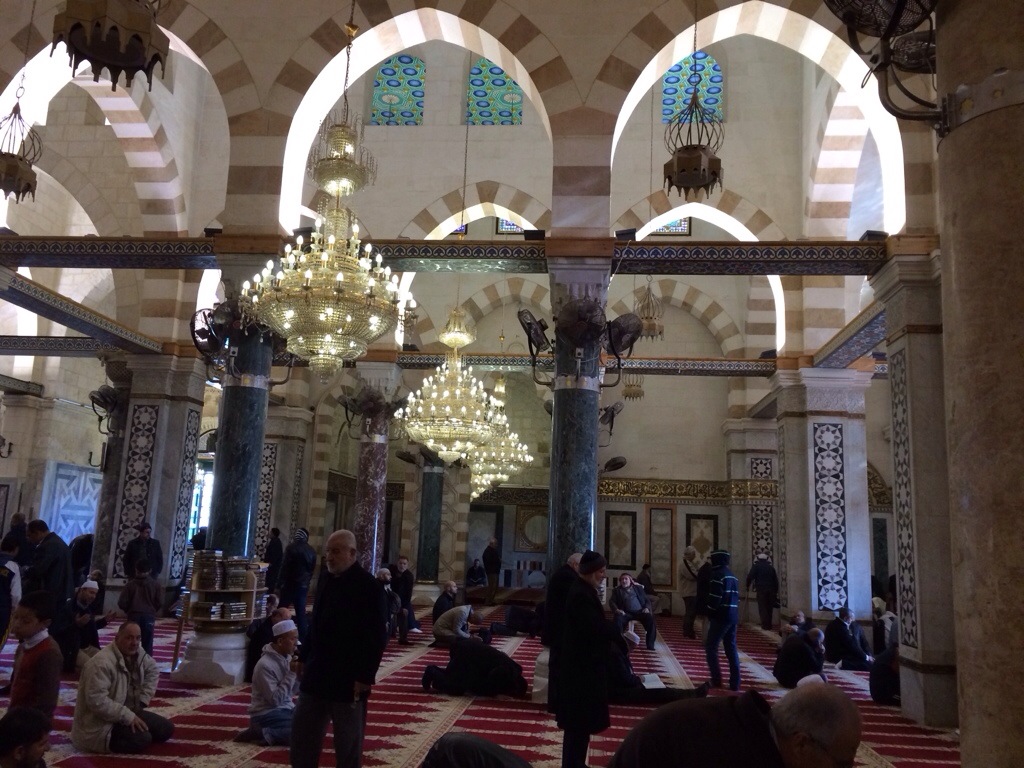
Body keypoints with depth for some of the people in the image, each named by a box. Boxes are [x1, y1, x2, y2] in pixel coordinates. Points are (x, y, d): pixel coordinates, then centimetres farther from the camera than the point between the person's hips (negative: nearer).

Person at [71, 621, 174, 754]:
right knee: (142, 739, -28)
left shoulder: (138, 654, 0)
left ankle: (121, 734, 12)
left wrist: (143, 699, 6)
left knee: (166, 729, 2)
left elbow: (153, 670, 20)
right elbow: (97, 701, -32)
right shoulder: (102, 663, -26)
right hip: (100, 725, -9)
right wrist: (128, 717, -27)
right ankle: (109, 742, -3)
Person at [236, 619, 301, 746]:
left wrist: (299, 673, -9)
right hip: (266, 714, -9)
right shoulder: (265, 665, -20)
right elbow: (275, 700, -23)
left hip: (286, 709, 9)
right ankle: (261, 734, -11)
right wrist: (291, 673, -22)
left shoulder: (287, 657, 5)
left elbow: (292, 691, 8)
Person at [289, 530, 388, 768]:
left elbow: (377, 637, -16)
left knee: (348, 739, 6)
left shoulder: (369, 586, -15)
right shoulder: (324, 579, 7)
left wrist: (365, 676, -18)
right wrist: (304, 657, 14)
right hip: (317, 672, 7)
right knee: (302, 731, 14)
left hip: (348, 678, -7)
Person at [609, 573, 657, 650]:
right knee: (618, 619, -34)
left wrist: (647, 608, -6)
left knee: (650, 618, -29)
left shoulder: (638, 588, 21)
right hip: (626, 613, -1)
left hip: (640, 611, 1)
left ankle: (650, 644, -22)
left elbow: (647, 600, 17)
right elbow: (612, 602, 6)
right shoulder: (617, 590, 18)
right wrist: (616, 609, -16)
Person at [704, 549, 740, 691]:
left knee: (710, 647, -1)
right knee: (731, 649, 9)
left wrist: (710, 614, -3)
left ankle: (716, 680, -3)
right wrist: (734, 613, 15)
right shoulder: (732, 576, 16)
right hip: (733, 616, 8)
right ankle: (734, 683, 8)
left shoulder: (717, 574, -10)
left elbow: (715, 598, -16)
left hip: (721, 616, -8)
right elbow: (736, 597, 15)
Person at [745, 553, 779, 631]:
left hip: (761, 589, -4)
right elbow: (776, 580, 15)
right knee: (769, 607, 11)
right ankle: (769, 624, 13)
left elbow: (750, 577, -6)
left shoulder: (756, 566, 3)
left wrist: (748, 586, 7)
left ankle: (765, 625, -8)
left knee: (762, 607, -1)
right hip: (771, 590, 4)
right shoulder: (771, 567, 15)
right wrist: (776, 591, 19)